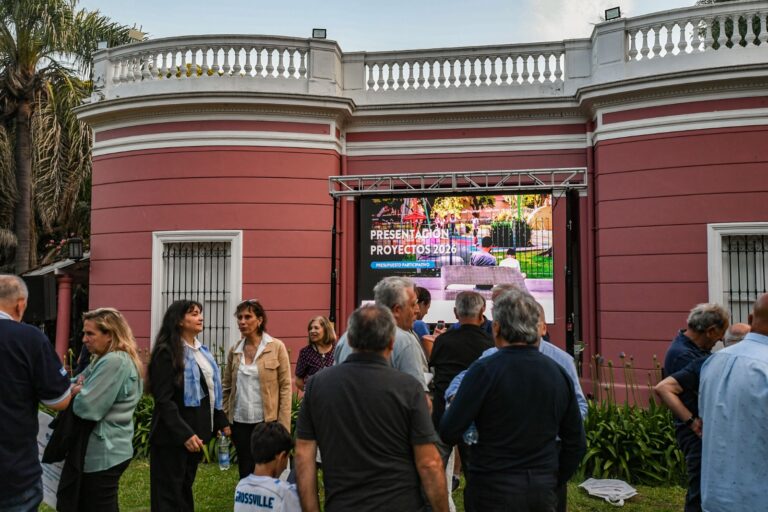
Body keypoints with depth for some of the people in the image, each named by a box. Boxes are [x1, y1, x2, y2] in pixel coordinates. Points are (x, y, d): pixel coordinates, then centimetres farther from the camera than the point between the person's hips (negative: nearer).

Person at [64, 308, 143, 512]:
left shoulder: (114, 362, -21)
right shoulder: (106, 359, 13)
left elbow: (87, 407, -24)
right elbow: (77, 382, 13)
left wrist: (76, 392, -5)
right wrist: (79, 388, -8)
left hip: (103, 453, -10)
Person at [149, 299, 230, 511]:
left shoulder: (202, 351, 12)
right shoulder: (167, 353, -14)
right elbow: (164, 400, -20)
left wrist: (221, 422, 14)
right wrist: (184, 434, -27)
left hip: (197, 430, 8)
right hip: (173, 435, -8)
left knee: (185, 487, 18)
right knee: (169, 493, 3)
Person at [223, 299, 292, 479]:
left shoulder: (277, 347, -6)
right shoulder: (234, 350, 6)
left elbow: (285, 387, -7)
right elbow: (226, 387, 11)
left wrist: (283, 425, -11)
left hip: (267, 421, -3)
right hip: (240, 422, 3)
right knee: (245, 473, 11)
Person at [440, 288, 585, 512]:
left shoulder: (484, 370, -16)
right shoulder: (559, 373, -1)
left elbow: (449, 433, -15)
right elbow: (576, 444, 7)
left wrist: (451, 406, 5)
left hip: (493, 493, -4)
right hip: (543, 492, 4)